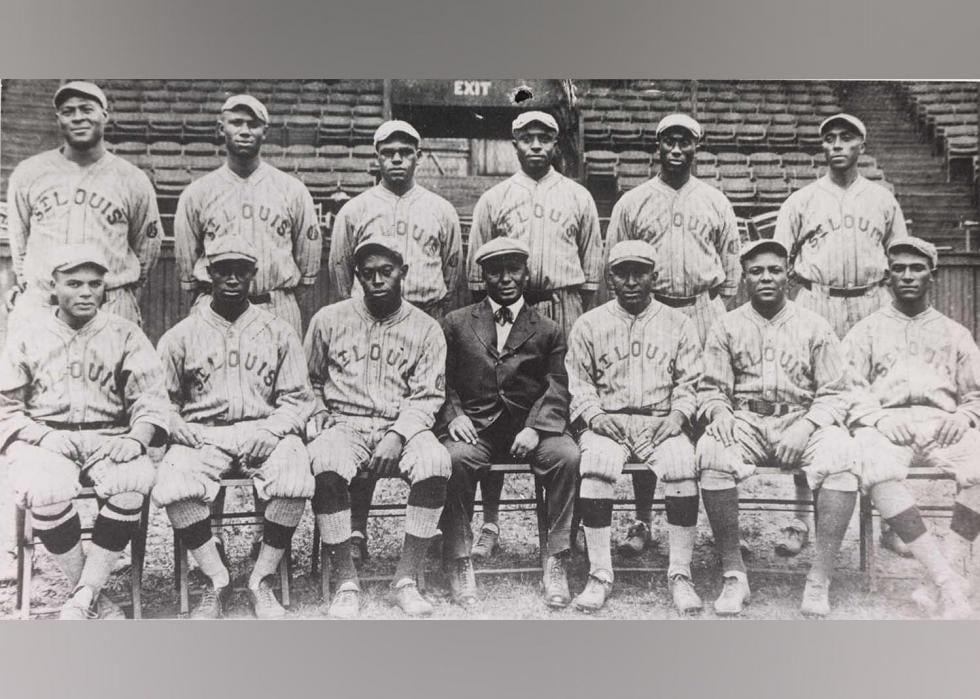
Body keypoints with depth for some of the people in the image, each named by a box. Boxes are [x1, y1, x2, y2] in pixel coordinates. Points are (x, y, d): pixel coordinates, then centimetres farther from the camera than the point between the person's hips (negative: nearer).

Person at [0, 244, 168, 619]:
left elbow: (149, 399, 3)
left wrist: (137, 438, -18)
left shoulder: (125, 334, 9)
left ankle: (82, 596, -20)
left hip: (109, 440, 0)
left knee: (135, 479, -33)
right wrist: (44, 436, -12)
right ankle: (94, 596, -13)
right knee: (45, 491, -34)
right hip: (44, 440, 0)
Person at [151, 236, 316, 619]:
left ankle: (261, 581, -13)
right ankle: (217, 581, -11)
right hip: (201, 436, 0)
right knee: (173, 485, -30)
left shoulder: (278, 332, 12)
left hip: (265, 433, 0)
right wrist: (188, 435, -10)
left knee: (295, 479, -31)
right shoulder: (181, 336, 12)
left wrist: (268, 432, -10)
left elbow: (297, 400, 8)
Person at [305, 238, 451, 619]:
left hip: (401, 427, 0)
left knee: (436, 462, -32)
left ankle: (406, 580, -20)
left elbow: (427, 397, 1)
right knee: (326, 464, -35)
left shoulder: (426, 329, 8)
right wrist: (319, 426, 0)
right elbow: (310, 382, 17)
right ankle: (345, 583, -21)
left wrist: (397, 436, -15)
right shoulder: (329, 320, 10)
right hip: (343, 425, 0)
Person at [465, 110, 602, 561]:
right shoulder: (493, 200, 13)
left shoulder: (578, 198, 14)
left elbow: (592, 268, 13)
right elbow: (477, 271, 11)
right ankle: (490, 522, 4)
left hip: (565, 307, 0)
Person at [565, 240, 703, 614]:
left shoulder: (678, 324, 14)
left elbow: (689, 383, 10)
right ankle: (599, 574, -22)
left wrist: (678, 416, -8)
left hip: (662, 423, 0)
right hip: (606, 422, 0)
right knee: (596, 464, -32)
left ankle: (680, 574, -19)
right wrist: (595, 416, -9)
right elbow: (578, 383, 8)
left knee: (682, 464, -31)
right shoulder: (588, 325, 12)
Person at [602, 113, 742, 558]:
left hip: (704, 312, 1)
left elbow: (731, 264, 14)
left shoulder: (715, 202, 14)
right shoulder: (632, 203, 10)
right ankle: (642, 522, 5)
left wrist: (718, 311, 6)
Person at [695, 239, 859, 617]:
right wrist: (720, 412, -14)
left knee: (840, 455, -33)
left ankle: (819, 581, -26)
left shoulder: (815, 327, 10)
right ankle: (733, 575, -22)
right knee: (712, 455, -33)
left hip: (801, 421, 0)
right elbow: (711, 388, 9)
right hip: (745, 422, 0)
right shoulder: (727, 326, 13)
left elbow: (836, 391, 5)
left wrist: (807, 425, -13)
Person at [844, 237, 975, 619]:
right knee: (876, 469, -37)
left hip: (943, 424, 2)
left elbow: (975, 392, 19)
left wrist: (964, 415, -4)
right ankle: (947, 578, -36)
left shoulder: (954, 333, 26)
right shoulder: (865, 331, 21)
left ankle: (949, 569, -28)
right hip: (885, 424, -1)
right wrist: (879, 417, -11)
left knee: (976, 464, -33)